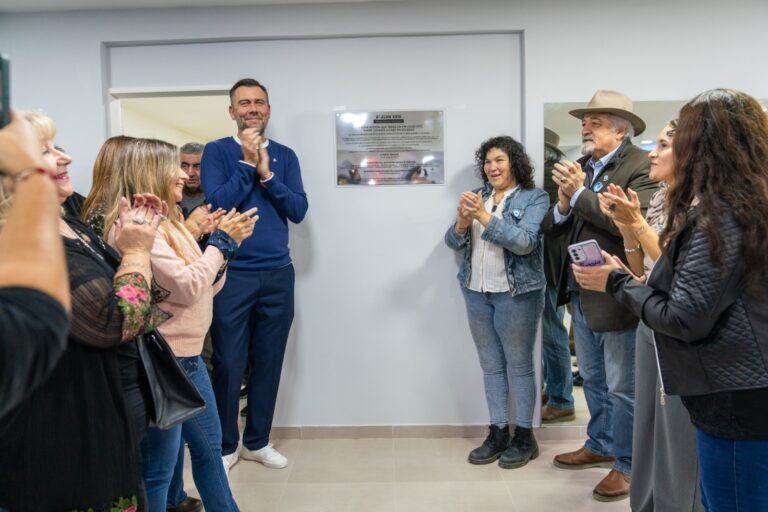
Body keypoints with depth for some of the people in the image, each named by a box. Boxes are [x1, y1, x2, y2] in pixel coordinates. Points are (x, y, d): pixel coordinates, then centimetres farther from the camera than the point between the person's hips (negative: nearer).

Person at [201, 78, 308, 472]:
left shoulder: (285, 155, 9)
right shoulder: (216, 151, 1)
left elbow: (298, 210, -1)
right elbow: (218, 204, -12)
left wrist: (266, 174, -11)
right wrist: (248, 163, -12)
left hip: (278, 274, 3)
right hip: (231, 274, -3)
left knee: (269, 362, 10)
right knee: (229, 363, 4)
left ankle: (257, 441, 27)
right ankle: (225, 446, 23)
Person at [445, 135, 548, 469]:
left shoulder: (535, 198, -4)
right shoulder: (479, 197, 10)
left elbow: (524, 242, -18)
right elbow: (453, 242, 5)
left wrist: (485, 217, -23)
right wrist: (462, 221, -15)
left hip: (516, 294, -5)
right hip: (476, 292, 5)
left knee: (519, 366, 4)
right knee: (491, 366, 11)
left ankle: (524, 436, 18)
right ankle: (498, 432, 22)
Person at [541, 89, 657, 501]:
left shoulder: (642, 166, -12)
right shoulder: (580, 167, 9)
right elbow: (553, 227, 6)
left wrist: (580, 193, -23)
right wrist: (563, 204, -15)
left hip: (616, 295, -7)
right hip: (581, 293, 8)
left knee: (623, 388, 6)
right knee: (593, 380, 21)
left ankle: (628, 465, 24)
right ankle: (600, 446, 40)